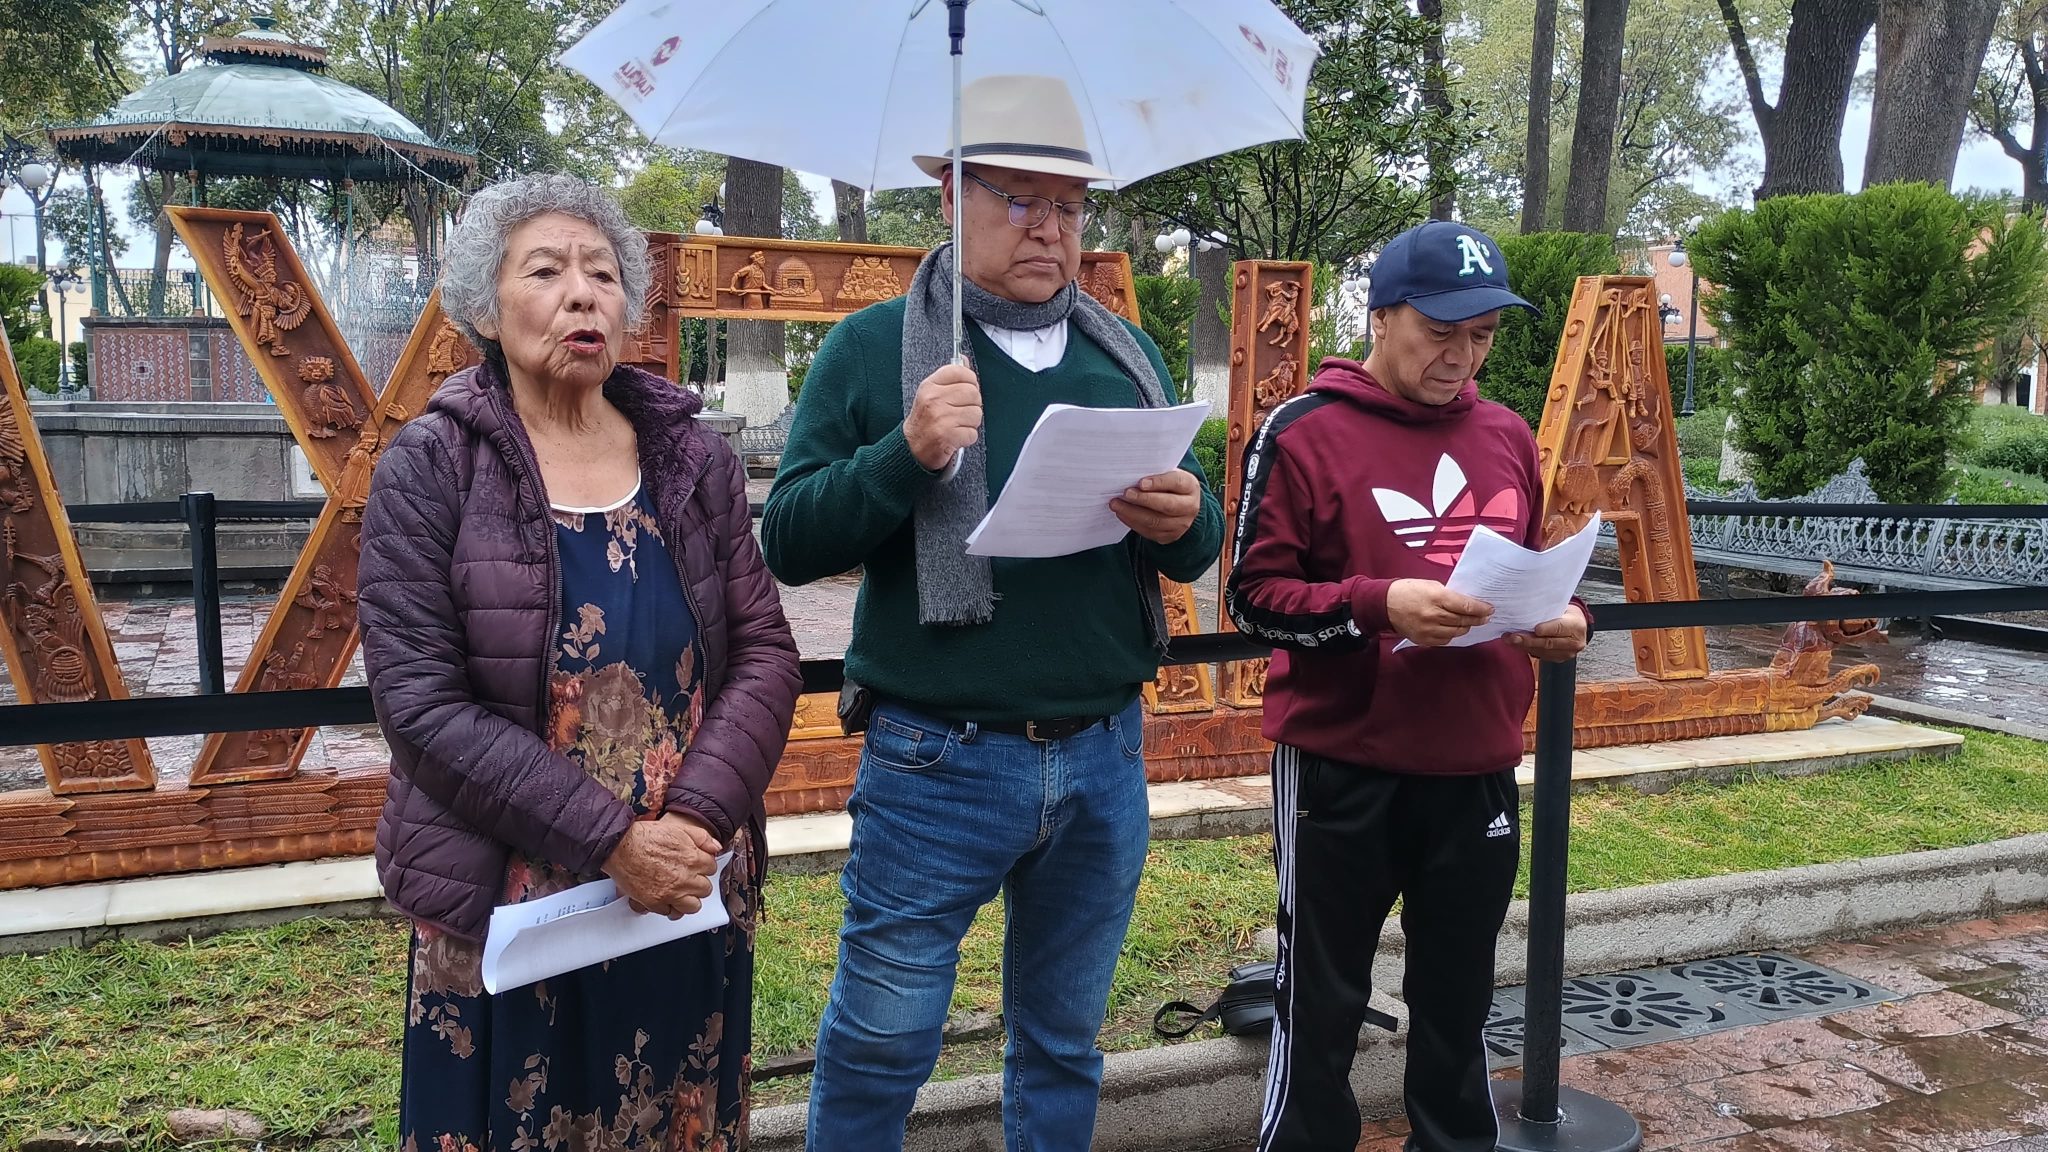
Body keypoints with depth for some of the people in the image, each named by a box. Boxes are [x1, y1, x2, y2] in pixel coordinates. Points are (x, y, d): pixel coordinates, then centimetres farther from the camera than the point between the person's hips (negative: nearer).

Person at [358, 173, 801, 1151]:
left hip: (691, 900, 3)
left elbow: (766, 653, -1)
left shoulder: (694, 461, 3)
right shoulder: (429, 467, -7)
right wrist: (608, 839, -20)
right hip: (505, 914, -3)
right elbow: (419, 700, -14)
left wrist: (696, 819, -16)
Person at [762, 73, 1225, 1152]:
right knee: (879, 1044, 8)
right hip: (938, 763, -4)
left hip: (1105, 759, 4)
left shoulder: (1131, 358, 9)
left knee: (1065, 1042, 19)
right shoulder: (873, 345, -3)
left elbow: (1198, 543, 11)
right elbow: (787, 541, -7)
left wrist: (1186, 522, -12)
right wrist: (907, 454, -23)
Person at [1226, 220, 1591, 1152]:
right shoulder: (1304, 433, -8)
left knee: (1458, 996, 18)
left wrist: (1559, 621, -3)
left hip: (1477, 768, 5)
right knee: (1321, 1003, 8)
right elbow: (1254, 595, -11)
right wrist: (1379, 604, -25)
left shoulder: (1509, 438, 9)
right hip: (1341, 769, -5)